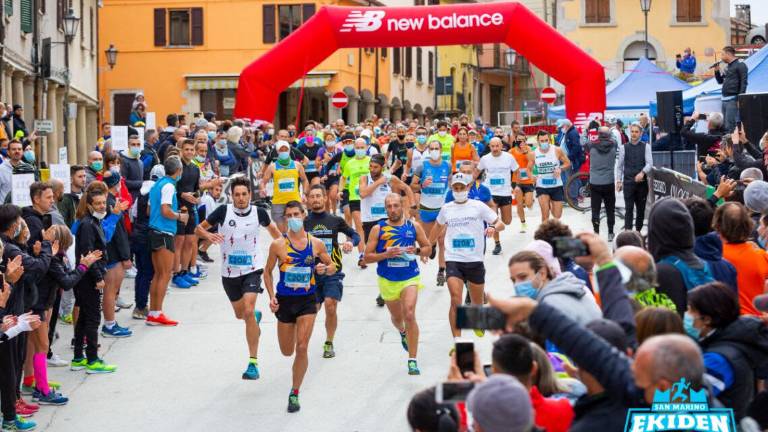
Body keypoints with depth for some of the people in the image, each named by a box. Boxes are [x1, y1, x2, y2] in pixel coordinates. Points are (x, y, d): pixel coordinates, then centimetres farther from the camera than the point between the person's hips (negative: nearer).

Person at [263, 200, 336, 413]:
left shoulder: (316, 243, -2)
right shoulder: (278, 245, -6)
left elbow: (333, 266, 10)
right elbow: (268, 272, 4)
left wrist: (325, 268, -13)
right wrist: (272, 296, -7)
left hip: (308, 300, 0)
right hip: (285, 300, 0)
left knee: (301, 348, -11)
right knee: (287, 351, 10)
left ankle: (295, 393, 3)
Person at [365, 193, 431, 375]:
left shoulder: (414, 227, -2)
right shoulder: (378, 229, -5)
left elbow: (427, 248, 10)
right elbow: (367, 257, -5)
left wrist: (416, 251, -12)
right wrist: (386, 254, -20)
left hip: (410, 278, -2)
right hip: (387, 280, 2)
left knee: (409, 315, -18)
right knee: (396, 317, 20)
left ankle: (412, 360, -12)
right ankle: (403, 332, 58)